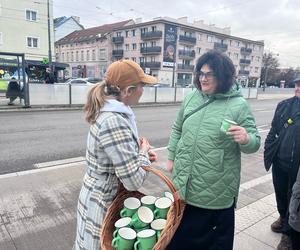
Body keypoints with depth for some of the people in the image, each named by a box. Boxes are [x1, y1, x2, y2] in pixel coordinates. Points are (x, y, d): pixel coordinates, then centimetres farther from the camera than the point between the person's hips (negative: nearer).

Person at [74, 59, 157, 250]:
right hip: (104, 202, -8)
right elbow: (134, 181, -30)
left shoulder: (112, 112, -2)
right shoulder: (113, 121, -31)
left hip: (102, 195, 8)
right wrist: (143, 153, -12)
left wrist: (141, 150, -1)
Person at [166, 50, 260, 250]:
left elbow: (254, 143, -8)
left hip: (216, 189, -4)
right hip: (183, 183, 5)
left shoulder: (239, 105, -11)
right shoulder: (192, 97, 3)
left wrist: (245, 139, -31)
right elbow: (177, 129, 13)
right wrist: (172, 157, 14)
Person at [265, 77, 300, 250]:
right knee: (280, 194, 22)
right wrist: (268, 151, 1)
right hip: (280, 162, 4)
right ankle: (283, 218, 49)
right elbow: (273, 131, 8)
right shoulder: (284, 105, 0)